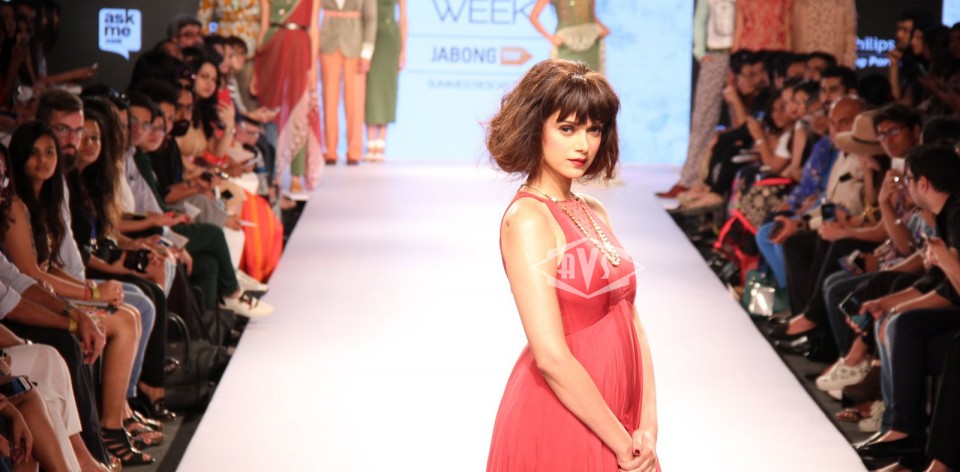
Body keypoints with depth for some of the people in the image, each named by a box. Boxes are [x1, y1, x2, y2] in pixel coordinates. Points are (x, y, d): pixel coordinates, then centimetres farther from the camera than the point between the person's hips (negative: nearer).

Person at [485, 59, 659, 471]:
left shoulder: (593, 214, 8)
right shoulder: (527, 218, -15)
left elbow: (631, 324, 5)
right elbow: (551, 356, -20)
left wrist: (648, 427, -6)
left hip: (613, 418, 7)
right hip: (557, 426, -7)